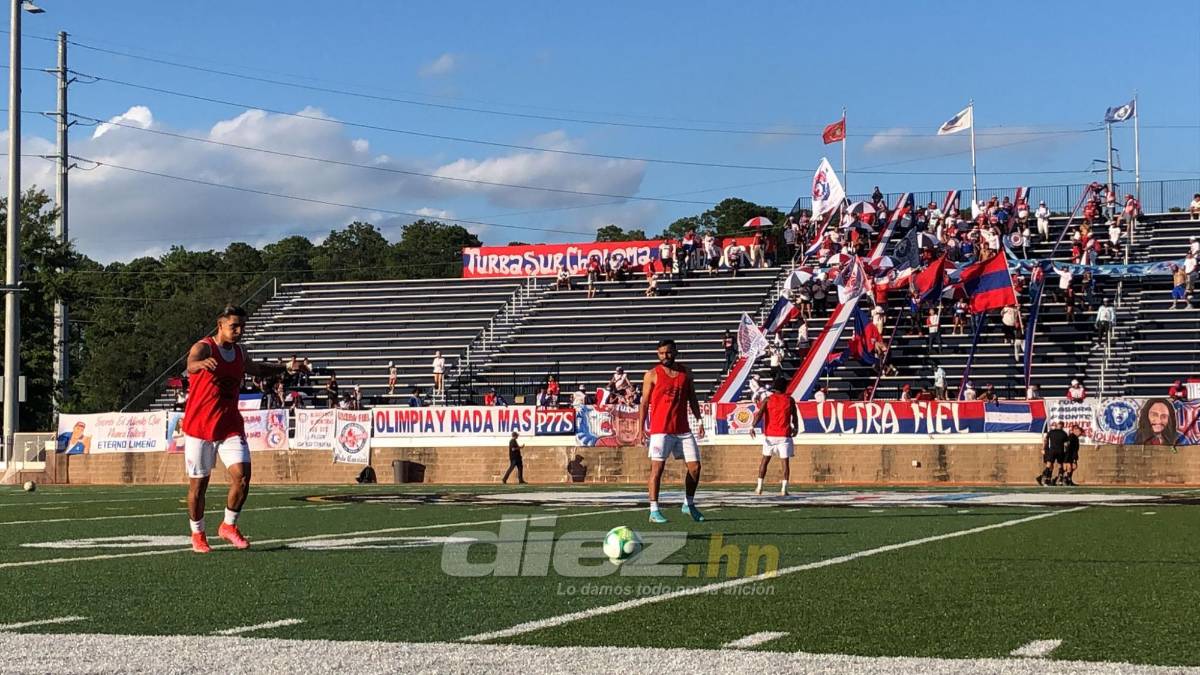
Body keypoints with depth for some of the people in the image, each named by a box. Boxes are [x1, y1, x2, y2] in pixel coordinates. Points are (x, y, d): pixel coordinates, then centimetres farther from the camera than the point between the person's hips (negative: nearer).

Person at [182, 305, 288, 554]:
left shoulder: (240, 354, 9)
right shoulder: (204, 347, -12)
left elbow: (257, 370, 32)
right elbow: (191, 366, -36)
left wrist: (285, 368, 19)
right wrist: (203, 363, -59)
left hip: (231, 426, 5)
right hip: (199, 427, -5)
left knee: (242, 476, -10)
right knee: (198, 484, 4)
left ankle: (229, 526, 10)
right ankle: (197, 534, 21)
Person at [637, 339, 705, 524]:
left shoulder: (686, 372, 9)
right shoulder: (652, 375, -2)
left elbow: (692, 399, 16)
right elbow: (644, 403, -1)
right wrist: (641, 428, -7)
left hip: (683, 429, 4)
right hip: (660, 430, -4)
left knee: (695, 467, 4)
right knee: (657, 468, -9)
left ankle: (689, 505, 22)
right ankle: (654, 511, -6)